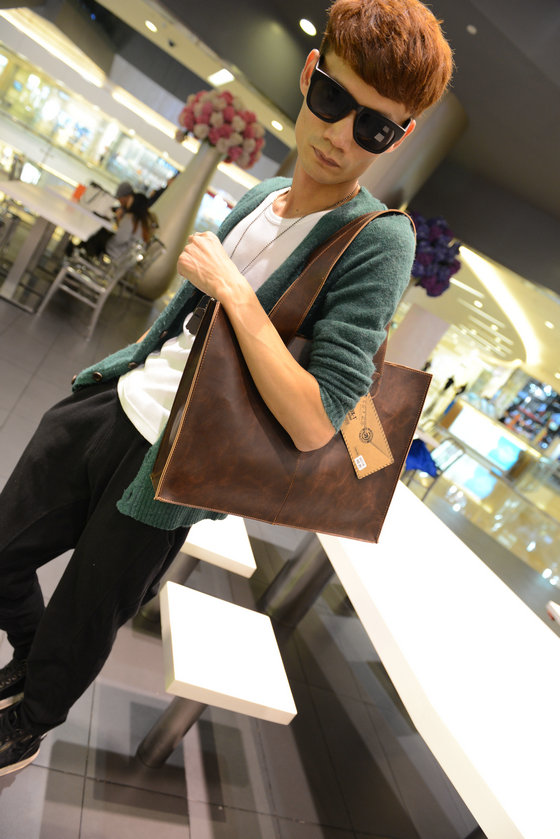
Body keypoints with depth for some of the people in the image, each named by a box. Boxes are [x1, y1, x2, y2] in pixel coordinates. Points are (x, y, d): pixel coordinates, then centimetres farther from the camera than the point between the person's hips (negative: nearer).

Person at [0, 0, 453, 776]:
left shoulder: (377, 242, -19)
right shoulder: (264, 193, 5)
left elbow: (315, 423, -28)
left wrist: (234, 291, -24)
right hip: (112, 401, 7)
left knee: (77, 629, 14)